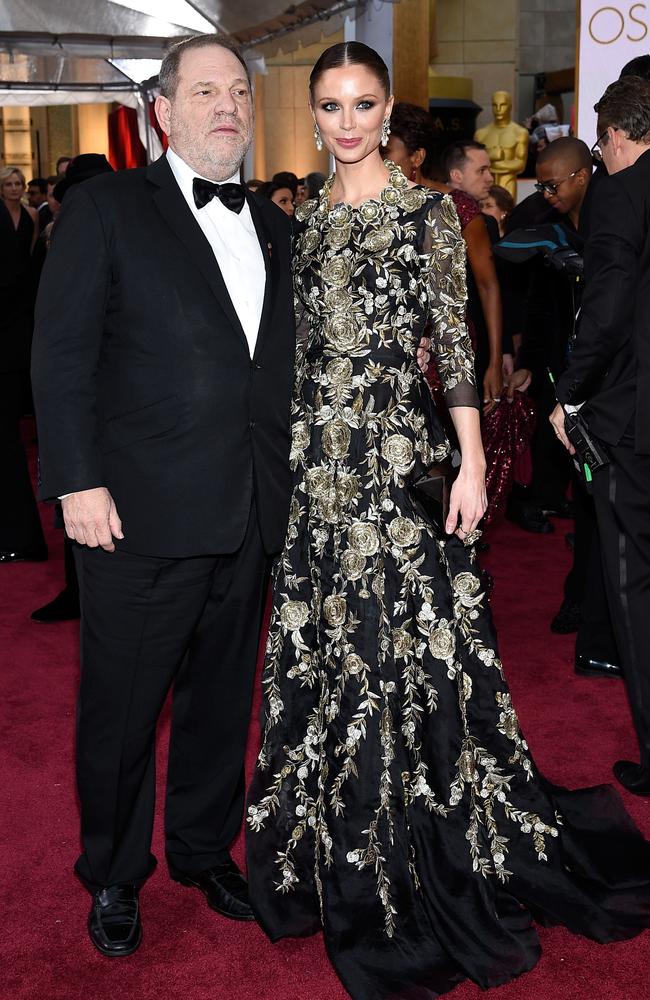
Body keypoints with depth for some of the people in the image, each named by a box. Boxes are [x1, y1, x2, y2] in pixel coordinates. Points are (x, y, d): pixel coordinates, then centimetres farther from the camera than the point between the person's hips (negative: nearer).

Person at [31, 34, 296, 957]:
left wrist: (281, 481, 9)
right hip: (140, 517, -5)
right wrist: (79, 481, -14)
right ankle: (114, 876, 31)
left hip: (248, 519, 5)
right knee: (121, 708, 9)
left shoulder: (273, 226, 14)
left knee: (221, 699, 18)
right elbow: (62, 354, -7)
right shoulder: (106, 207, -2)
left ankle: (204, 850, 39)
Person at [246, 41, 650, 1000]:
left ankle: (425, 864, 17)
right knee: (326, 643, 11)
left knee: (408, 634, -1)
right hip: (316, 454, 5)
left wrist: (472, 461, -13)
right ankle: (339, 850, 29)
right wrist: (293, 444, 12)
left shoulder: (426, 211, -2)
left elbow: (455, 340, -7)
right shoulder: (306, 218, 12)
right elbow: (301, 340, 15)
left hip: (397, 450, -5)